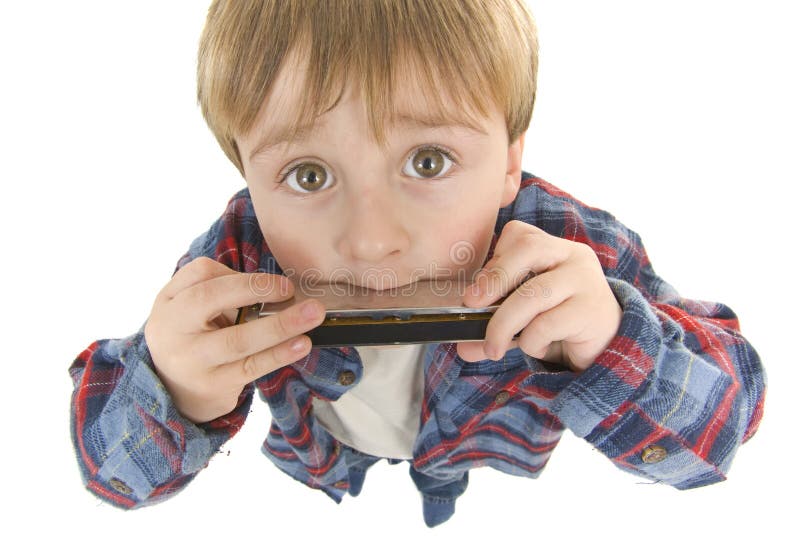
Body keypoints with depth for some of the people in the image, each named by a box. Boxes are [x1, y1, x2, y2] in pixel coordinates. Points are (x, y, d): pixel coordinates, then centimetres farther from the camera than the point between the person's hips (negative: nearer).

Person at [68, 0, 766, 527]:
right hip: (311, 509, 1)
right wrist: (174, 402, -43)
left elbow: (720, 424, -20)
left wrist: (612, 352, -42)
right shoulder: (236, 261, -26)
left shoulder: (575, 256, -28)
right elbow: (109, 463, -19)